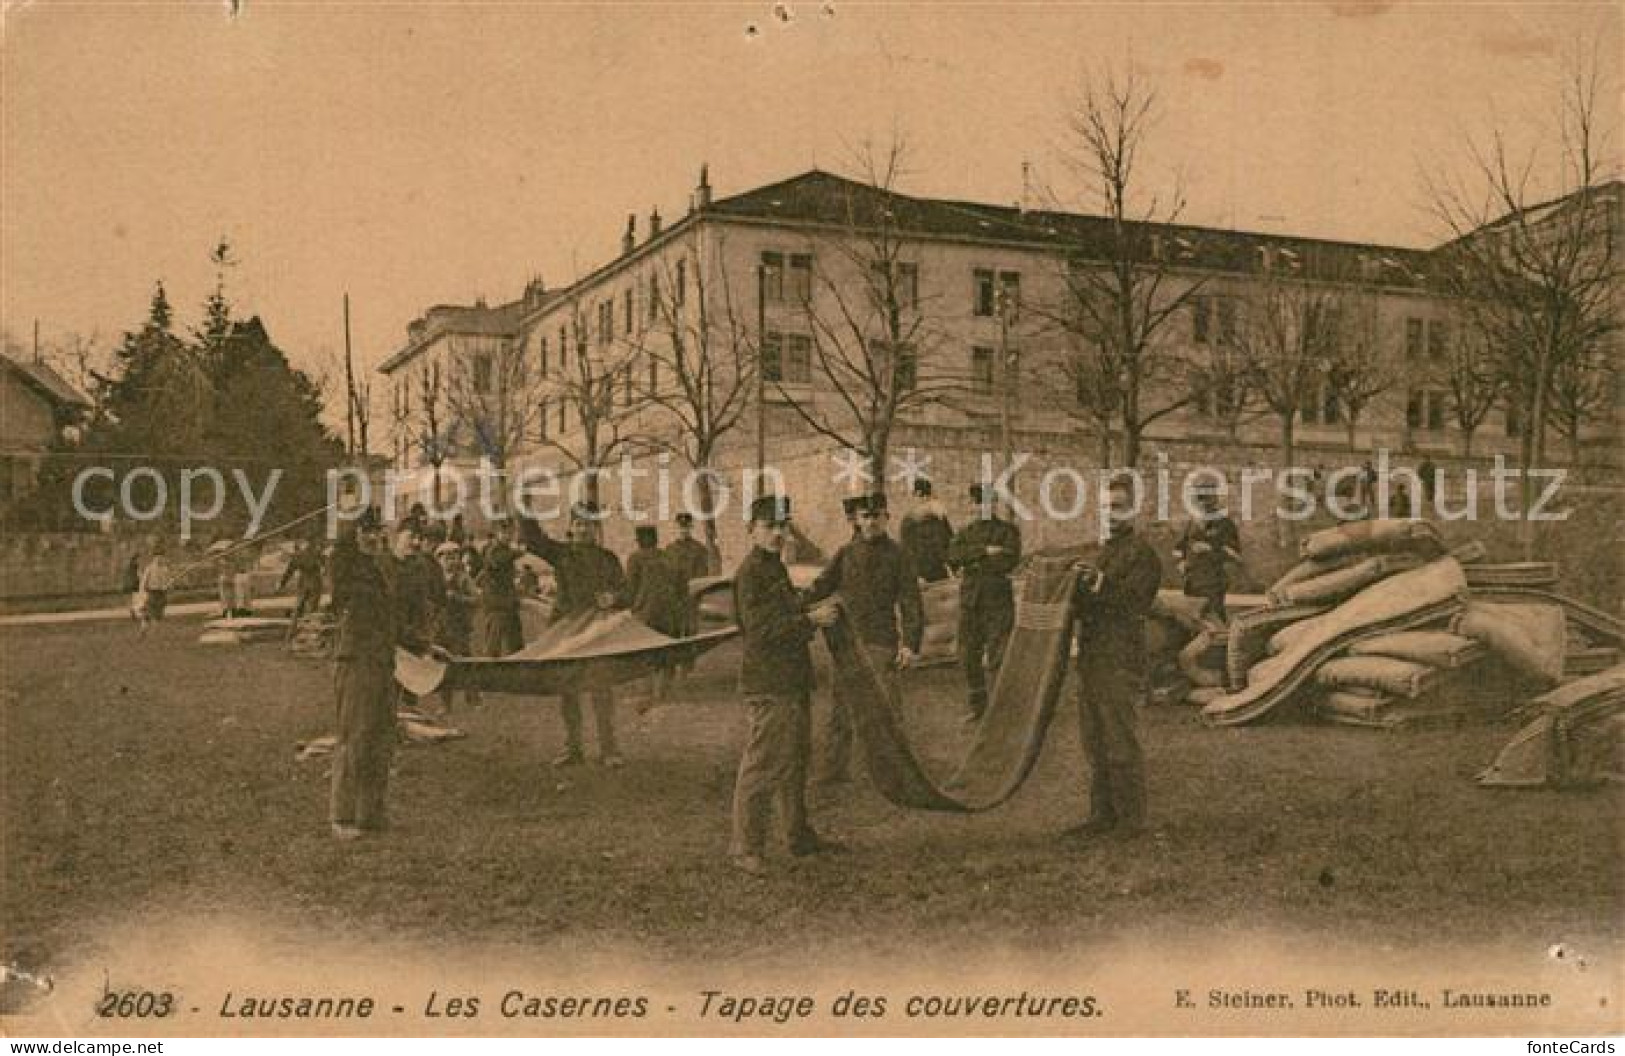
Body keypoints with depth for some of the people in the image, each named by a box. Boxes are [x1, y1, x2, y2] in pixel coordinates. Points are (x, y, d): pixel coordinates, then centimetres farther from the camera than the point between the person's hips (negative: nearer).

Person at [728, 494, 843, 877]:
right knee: (762, 765, -8)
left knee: (795, 760, 17)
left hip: (793, 681, 10)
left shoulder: (775, 568, 17)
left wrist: (812, 613, 10)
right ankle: (745, 847, -2)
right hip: (768, 684, -10)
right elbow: (761, 628, -22)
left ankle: (799, 835, 29)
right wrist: (810, 620, -19)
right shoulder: (749, 572, -14)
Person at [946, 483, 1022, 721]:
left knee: (997, 658, -8)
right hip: (970, 602, 4)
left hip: (999, 603, -4)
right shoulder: (966, 532, 12)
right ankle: (977, 706, 21)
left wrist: (973, 564, -11)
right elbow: (952, 557, -7)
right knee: (970, 656, 8)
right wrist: (984, 551, -17)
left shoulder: (1009, 531, 2)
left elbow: (1009, 563, -14)